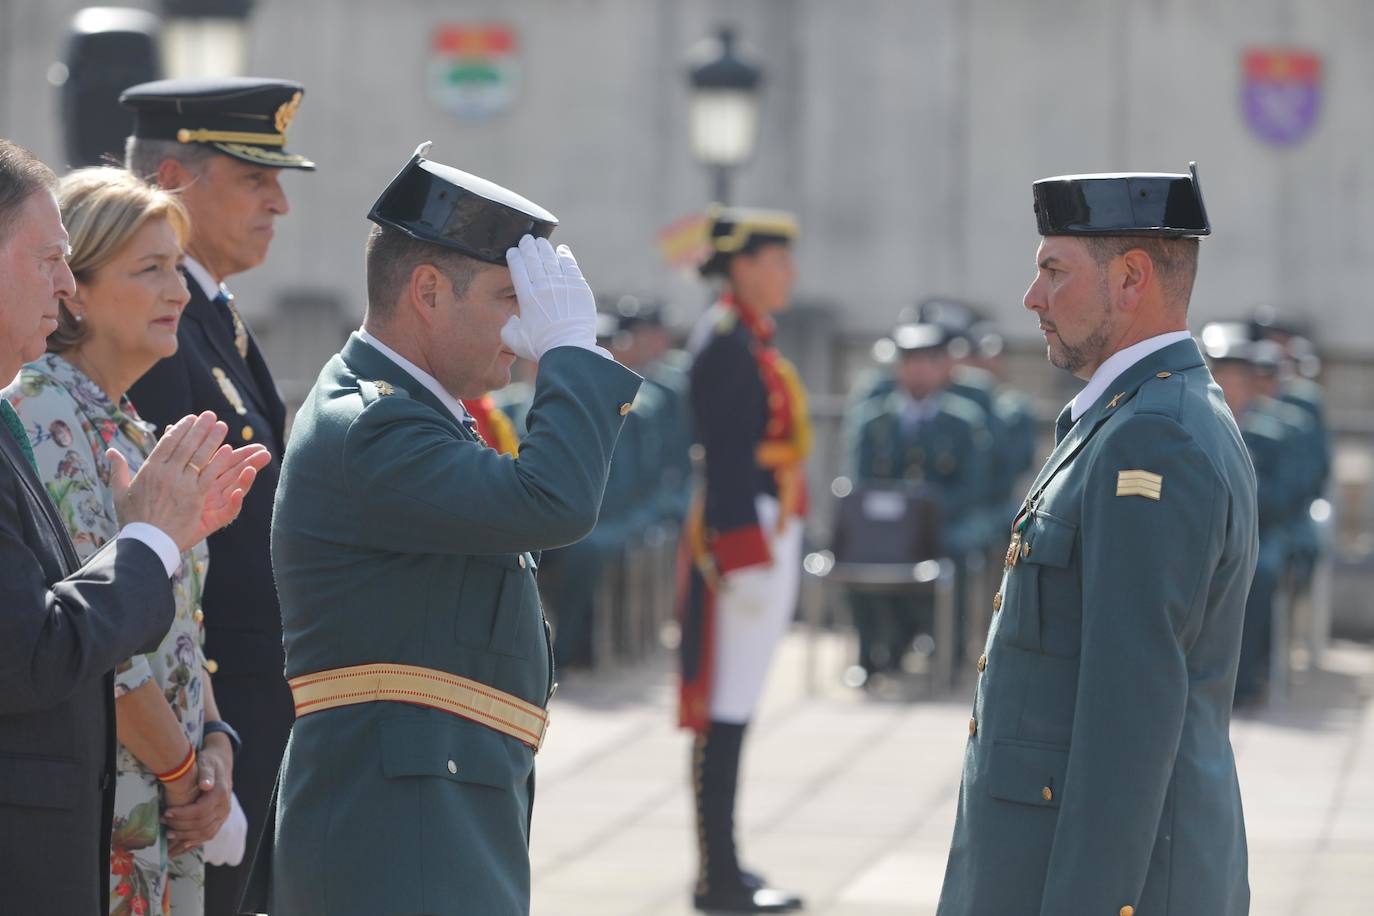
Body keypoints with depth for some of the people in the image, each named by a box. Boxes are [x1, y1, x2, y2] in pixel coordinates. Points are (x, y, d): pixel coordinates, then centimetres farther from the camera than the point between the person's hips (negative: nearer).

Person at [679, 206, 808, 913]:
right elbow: (724, 457, -19)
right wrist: (749, 557, -23)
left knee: (733, 708, 12)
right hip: (745, 542, -10)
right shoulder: (724, 343, -13)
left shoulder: (751, 343, 17)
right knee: (727, 711, -7)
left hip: (768, 537, 10)